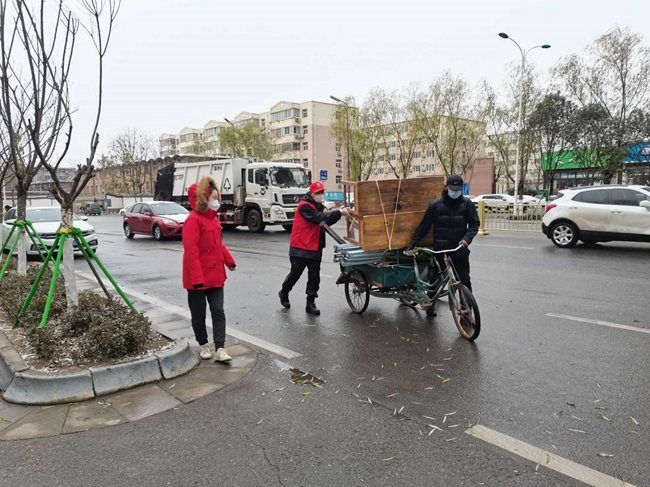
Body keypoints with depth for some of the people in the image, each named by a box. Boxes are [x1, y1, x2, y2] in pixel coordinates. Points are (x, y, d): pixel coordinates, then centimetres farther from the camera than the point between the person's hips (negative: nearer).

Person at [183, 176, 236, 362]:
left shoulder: (212, 219, 10)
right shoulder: (193, 220, -17)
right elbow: (191, 251, -22)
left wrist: (229, 261, 22)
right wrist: (197, 278, -26)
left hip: (215, 274, 7)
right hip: (197, 278, -7)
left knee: (218, 311, 1)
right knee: (199, 314, 9)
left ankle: (219, 349, 3)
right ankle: (204, 346, 26)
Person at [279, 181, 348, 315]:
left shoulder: (319, 207, 14)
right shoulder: (304, 206, -14)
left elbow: (326, 222, 13)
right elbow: (320, 218, -26)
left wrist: (339, 213, -2)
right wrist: (339, 212, -28)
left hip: (315, 249, 7)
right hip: (300, 249, -7)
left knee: (314, 277, 5)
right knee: (295, 274, 7)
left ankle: (310, 303, 12)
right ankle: (284, 293, 32)